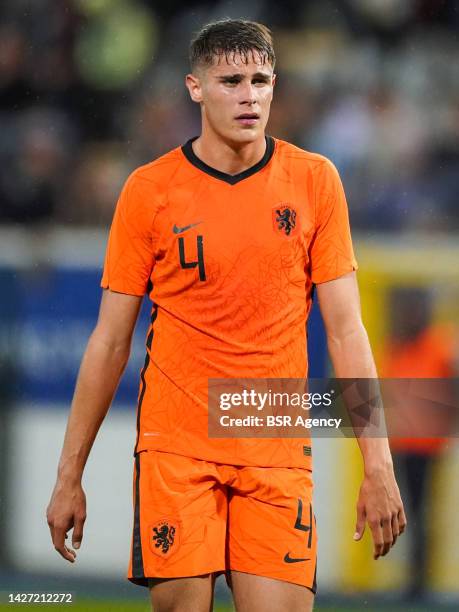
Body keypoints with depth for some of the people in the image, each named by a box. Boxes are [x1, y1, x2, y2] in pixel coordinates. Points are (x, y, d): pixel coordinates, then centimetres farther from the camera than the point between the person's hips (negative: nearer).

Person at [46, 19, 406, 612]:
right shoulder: (148, 189, 1)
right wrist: (69, 476, 4)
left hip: (278, 453, 1)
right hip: (174, 446, -1)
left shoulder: (314, 180, 4)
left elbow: (346, 329, 4)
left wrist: (378, 465, -3)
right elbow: (110, 342, 5)